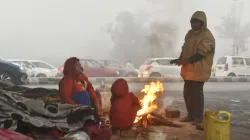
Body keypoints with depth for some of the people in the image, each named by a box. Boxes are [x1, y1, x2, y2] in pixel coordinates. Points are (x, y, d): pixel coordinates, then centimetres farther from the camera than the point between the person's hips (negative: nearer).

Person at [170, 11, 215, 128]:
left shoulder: (207, 36, -14)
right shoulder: (190, 33, 12)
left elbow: (200, 54, -21)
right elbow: (184, 48, 16)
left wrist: (184, 61, -24)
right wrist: (180, 59, -3)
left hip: (199, 70, -8)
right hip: (188, 69, 8)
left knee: (196, 93, -1)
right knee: (187, 93, 12)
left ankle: (199, 117, 12)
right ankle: (191, 115, 26)